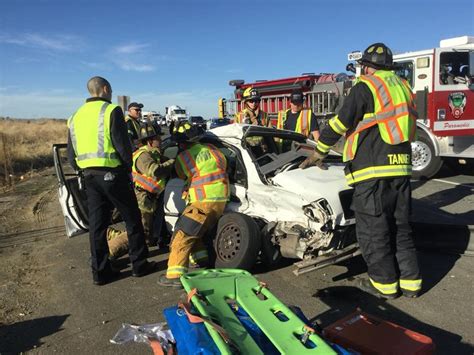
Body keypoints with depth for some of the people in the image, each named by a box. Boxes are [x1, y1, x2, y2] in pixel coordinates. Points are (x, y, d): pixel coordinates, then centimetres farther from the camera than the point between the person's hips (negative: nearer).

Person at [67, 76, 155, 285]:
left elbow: (71, 154, 14)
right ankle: (139, 265, 14)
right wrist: (128, 168, 0)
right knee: (132, 219, 7)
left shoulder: (76, 117, 14)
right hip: (112, 173, -6)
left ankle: (100, 272, 16)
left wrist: (84, 172, 20)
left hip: (89, 176, 6)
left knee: (96, 224, 10)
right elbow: (123, 145, -13)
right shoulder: (111, 111, -8)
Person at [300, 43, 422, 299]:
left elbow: (340, 123, -7)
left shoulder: (365, 88, -5)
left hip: (372, 171, -8)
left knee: (372, 230, 3)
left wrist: (318, 153, 4)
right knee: (400, 228, 16)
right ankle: (410, 281, 22)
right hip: (401, 167, 8)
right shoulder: (403, 87, 18)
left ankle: (384, 284, 12)